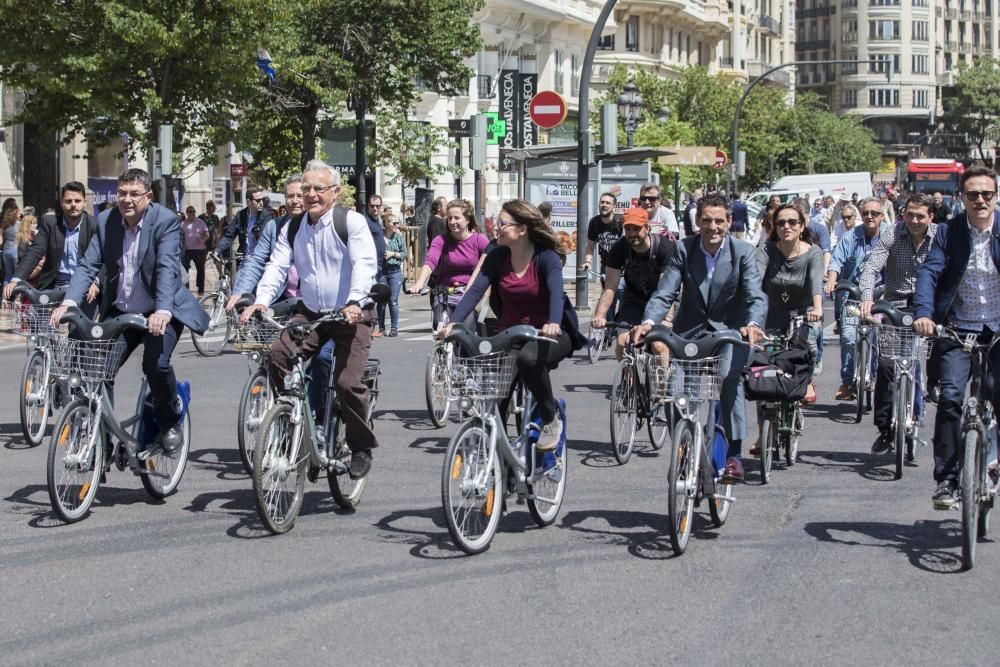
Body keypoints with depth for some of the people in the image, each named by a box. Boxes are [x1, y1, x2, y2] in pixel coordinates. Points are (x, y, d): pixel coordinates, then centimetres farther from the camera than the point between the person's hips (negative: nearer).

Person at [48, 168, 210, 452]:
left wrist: (163, 311, -42)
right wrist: (69, 301, -25)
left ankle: (170, 422, 3)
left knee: (156, 363, -25)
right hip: (120, 311, 4)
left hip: (159, 313, -4)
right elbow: (88, 265, -7)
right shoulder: (106, 221, -1)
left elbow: (167, 268, -27)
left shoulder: (165, 220, -14)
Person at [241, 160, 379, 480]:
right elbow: (277, 266, -2)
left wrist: (354, 303, -37)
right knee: (278, 356, -19)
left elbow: (365, 264, -22)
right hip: (310, 313, 5)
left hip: (350, 315, -5)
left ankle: (362, 448, 5)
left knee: (347, 382, -16)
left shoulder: (352, 221, -10)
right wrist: (261, 301, -19)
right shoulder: (293, 228, 7)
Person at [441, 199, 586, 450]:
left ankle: (551, 419, -17)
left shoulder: (546, 257, -12)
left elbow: (556, 292, -29)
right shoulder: (497, 258, 0)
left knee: (528, 357, -37)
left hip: (549, 334, -5)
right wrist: (453, 323, -26)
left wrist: (553, 323, -50)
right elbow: (475, 290, -10)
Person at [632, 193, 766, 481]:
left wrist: (752, 324, -42)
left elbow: (756, 296, -20)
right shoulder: (684, 249, -7)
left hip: (729, 328, -2)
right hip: (691, 328, 2)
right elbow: (665, 292, -13)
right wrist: (648, 322, -32)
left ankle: (733, 454, -17)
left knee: (730, 378, -25)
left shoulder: (744, 252, -11)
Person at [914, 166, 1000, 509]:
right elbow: (929, 272, -10)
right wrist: (923, 312, -27)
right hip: (958, 328, 0)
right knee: (950, 397, -13)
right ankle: (946, 480, -7)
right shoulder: (948, 231, 0)